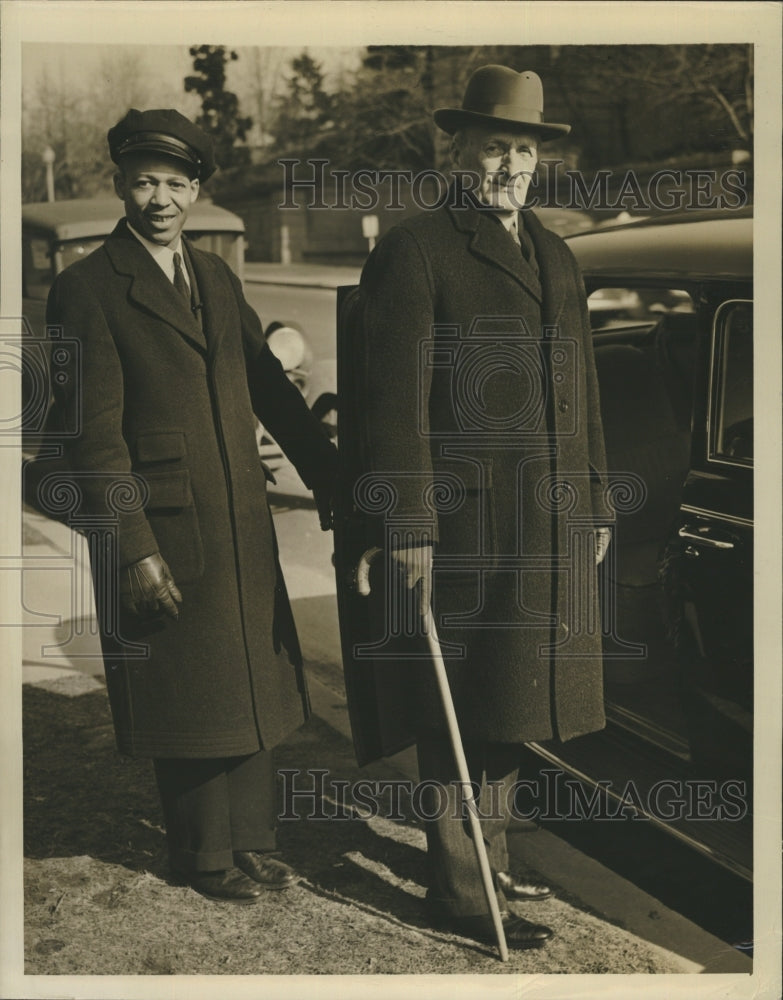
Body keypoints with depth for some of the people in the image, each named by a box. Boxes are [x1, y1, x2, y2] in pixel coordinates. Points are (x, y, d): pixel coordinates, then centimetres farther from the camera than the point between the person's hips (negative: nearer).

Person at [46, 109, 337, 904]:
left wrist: (329, 478, 13)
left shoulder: (217, 278, 12)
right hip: (163, 530, -6)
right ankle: (205, 857, 26)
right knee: (187, 698, 7)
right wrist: (135, 550, -18)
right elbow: (93, 432, -14)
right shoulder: (86, 290, -9)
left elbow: (271, 388, 15)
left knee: (251, 684, 14)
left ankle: (250, 840, 31)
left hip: (242, 524, 6)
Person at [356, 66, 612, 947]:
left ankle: (490, 859, 33)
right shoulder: (414, 252, -6)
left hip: (550, 532, 7)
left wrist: (595, 509, 17)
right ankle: (456, 885, 16)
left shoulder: (555, 258, 17)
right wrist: (410, 528, -16)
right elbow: (397, 402, -12)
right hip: (464, 527, -7)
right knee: (458, 715, 2)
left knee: (510, 705, 17)